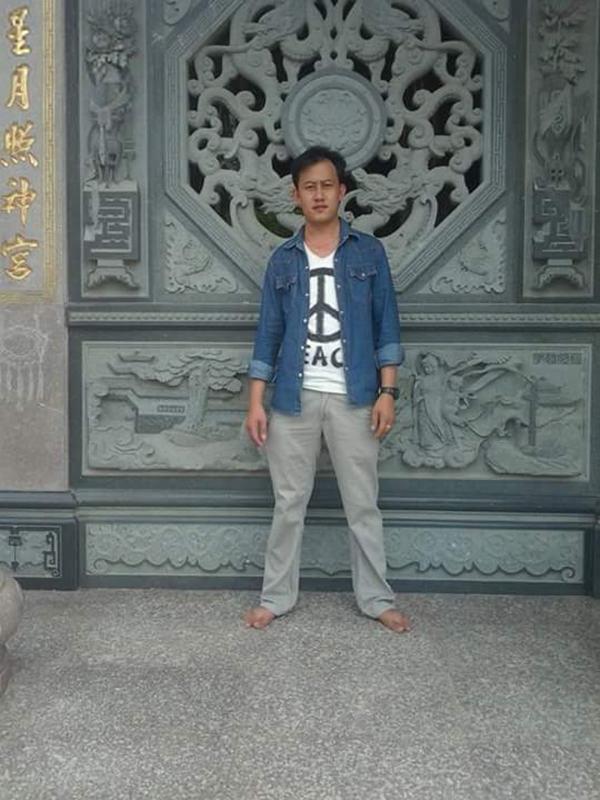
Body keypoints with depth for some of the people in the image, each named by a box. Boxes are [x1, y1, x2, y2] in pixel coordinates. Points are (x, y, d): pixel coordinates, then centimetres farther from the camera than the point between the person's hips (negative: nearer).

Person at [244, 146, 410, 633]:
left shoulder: (369, 253, 3)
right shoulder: (283, 260, 7)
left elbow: (386, 327, 2)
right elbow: (268, 334, 7)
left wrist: (387, 391, -6)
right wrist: (256, 402, 1)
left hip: (353, 397, -1)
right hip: (294, 397, 1)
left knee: (363, 504, 6)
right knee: (289, 503, 8)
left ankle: (376, 599, 19)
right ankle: (276, 597, 21)